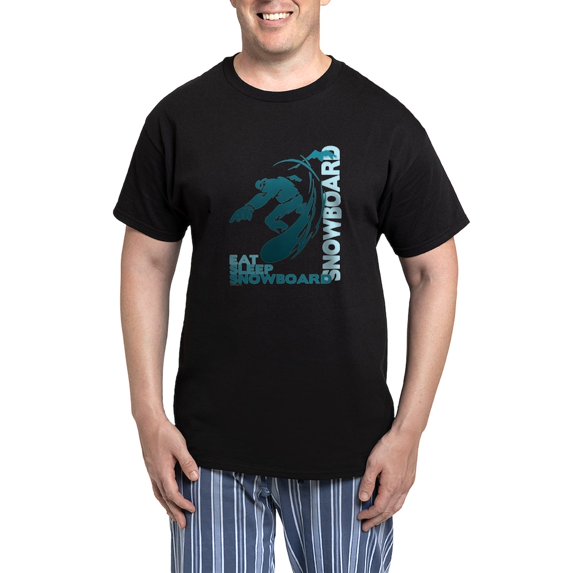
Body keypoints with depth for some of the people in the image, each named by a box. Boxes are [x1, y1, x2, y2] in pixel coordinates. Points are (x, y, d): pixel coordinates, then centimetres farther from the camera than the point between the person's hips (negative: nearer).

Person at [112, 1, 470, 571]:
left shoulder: (385, 122, -2)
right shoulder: (180, 118, 1)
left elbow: (433, 271, 1)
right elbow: (146, 264, 5)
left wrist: (408, 431, -3)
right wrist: (150, 418, -1)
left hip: (348, 450, 0)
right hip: (213, 446, 1)